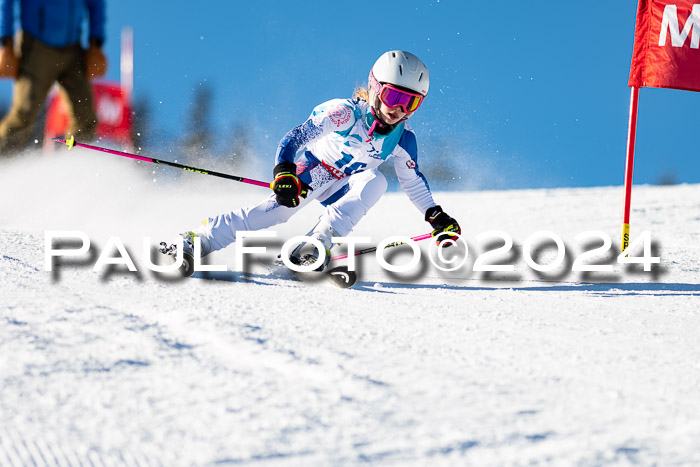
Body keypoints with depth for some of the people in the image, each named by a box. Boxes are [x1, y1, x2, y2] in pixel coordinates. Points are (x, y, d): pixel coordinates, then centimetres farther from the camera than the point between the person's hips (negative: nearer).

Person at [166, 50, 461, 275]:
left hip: (345, 185, 4)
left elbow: (413, 181, 11)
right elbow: (298, 136, -29)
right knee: (280, 207, -29)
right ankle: (194, 242, -31)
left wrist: (436, 216, 8)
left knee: (375, 182, -28)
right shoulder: (346, 113, -23)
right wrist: (283, 171, -44)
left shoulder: (402, 140, -7)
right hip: (311, 169, -4)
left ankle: (316, 246, -38)